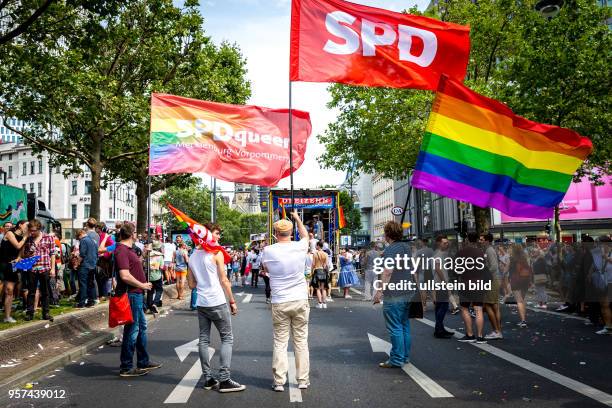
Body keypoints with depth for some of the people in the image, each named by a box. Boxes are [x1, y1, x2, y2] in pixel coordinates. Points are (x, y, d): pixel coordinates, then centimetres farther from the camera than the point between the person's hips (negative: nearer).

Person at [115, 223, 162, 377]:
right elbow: (125, 276, -26)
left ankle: (143, 362, 29)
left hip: (136, 294, 11)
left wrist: (141, 257, 16)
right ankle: (126, 368, 8)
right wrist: (142, 285, -17)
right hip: (131, 294, -11)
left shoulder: (128, 249, 14)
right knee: (132, 330, -2)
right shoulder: (122, 250, -18)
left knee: (142, 327, 18)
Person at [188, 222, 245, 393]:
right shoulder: (216, 253, -7)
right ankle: (224, 380, -5)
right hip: (217, 302, -6)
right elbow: (224, 280, -9)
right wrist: (232, 301, -2)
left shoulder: (192, 256, 11)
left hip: (201, 303, 6)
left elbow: (192, 284, 14)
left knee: (204, 339, 9)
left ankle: (208, 379, 13)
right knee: (227, 339, 0)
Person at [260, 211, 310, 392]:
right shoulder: (300, 247, -4)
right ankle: (303, 380, 17)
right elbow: (305, 235, 21)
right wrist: (297, 218, 33)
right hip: (300, 301, 1)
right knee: (301, 341, 10)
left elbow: (266, 269, 12)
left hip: (280, 303, -1)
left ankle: (279, 382, 9)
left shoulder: (268, 250, -8)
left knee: (280, 343, 6)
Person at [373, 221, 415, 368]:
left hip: (394, 295, -9)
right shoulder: (406, 248, 12)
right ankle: (405, 356, 22)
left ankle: (396, 360, 0)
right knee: (404, 326, 15)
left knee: (395, 328, -4)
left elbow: (387, 273, -23)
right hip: (408, 294, 9)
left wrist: (379, 292, -20)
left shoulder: (390, 250, -16)